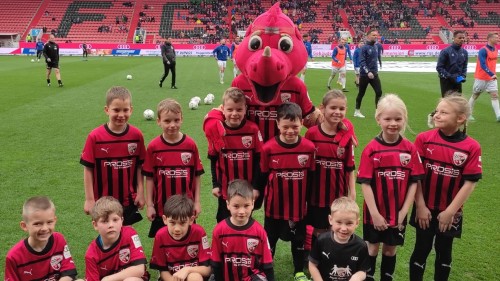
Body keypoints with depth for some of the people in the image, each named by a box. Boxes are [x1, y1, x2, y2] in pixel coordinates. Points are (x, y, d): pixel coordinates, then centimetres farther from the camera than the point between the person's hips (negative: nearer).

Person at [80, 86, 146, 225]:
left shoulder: (136, 135, -6)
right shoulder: (95, 137, -12)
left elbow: (139, 166, 2)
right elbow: (88, 169, -6)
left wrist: (141, 192, 1)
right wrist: (89, 199, -5)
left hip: (129, 200, 1)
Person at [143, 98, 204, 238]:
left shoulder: (190, 144, -6)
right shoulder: (153, 147, -7)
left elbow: (197, 175, 0)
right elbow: (149, 177, -1)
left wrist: (197, 202, 1)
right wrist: (149, 205, 0)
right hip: (162, 207, 0)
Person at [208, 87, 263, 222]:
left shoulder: (253, 129, -12)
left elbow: (258, 160, -6)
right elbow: (214, 161, 0)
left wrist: (256, 186, -5)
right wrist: (215, 184, 0)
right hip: (225, 190, 1)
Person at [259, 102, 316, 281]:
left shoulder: (309, 148, -12)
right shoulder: (268, 148, -16)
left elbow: (311, 178, 0)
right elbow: (262, 177, -5)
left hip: (299, 206, 2)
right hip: (274, 205, -1)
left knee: (299, 240, 19)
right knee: (270, 240, 17)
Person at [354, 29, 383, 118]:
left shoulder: (375, 47, 9)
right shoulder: (364, 48, -12)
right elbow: (362, 62, -19)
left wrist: (376, 70, 16)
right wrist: (368, 72, -27)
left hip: (374, 74, 6)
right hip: (364, 74, -6)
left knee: (379, 92, -4)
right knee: (361, 93, 6)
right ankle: (357, 111, 21)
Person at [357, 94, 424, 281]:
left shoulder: (410, 149, -6)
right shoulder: (371, 149, -13)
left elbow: (414, 182, -3)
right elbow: (365, 183, -13)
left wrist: (404, 211, -7)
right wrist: (375, 213, -14)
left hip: (398, 213, 2)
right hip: (375, 212, -2)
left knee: (390, 249, 17)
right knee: (372, 248, 13)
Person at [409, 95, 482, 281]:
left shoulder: (472, 147, -11)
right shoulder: (424, 139, -9)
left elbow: (470, 183, -9)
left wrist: (450, 211, -9)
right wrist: (420, 206, -9)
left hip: (450, 213, 0)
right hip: (425, 209, 0)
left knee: (444, 252, 16)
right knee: (421, 250, 11)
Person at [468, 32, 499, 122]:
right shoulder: (483, 50, -16)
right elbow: (482, 65, -24)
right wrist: (491, 74, -33)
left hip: (492, 78, 6)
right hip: (481, 78, -6)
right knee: (475, 96, 7)